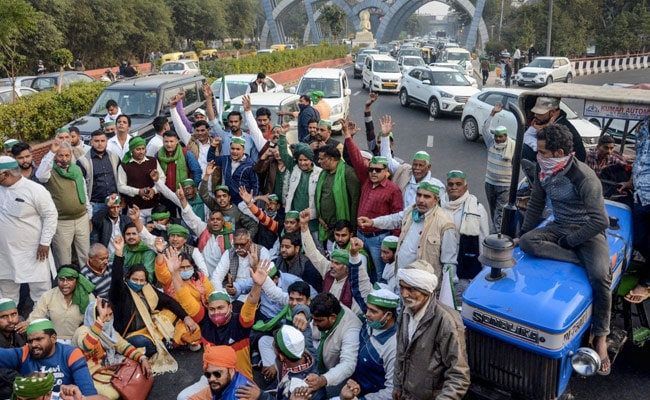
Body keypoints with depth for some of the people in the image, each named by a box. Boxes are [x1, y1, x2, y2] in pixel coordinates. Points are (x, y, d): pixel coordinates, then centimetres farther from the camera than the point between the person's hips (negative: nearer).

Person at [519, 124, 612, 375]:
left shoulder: (584, 178, -23)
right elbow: (535, 207, 10)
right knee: (527, 242, -26)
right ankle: (584, 260, -21)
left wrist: (569, 240, -21)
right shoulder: (544, 173, -4)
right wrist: (522, 235, 12)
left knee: (599, 276, -30)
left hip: (587, 232, -5)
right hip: (559, 227, 6)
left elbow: (600, 221, -24)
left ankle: (600, 337, -9)